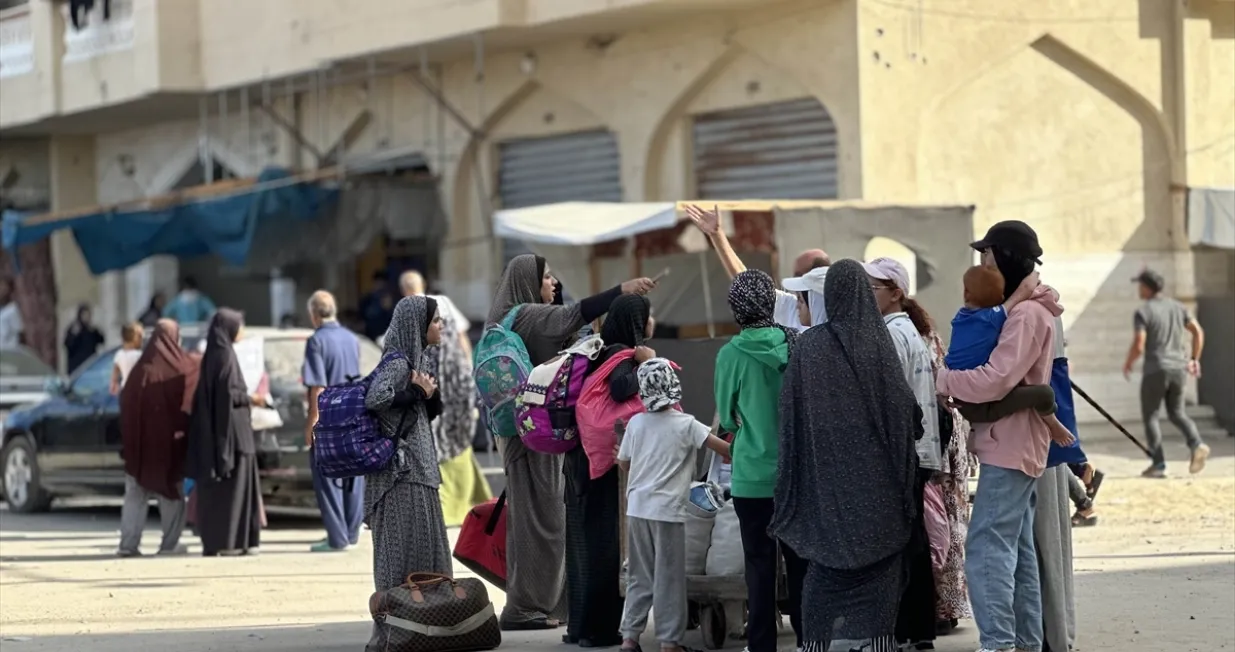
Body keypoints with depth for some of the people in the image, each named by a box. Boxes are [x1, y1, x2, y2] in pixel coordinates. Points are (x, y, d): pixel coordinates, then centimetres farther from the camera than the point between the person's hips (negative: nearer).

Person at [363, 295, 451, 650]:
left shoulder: (415, 360, 16)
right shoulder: (398, 363, -12)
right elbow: (376, 399, -29)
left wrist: (430, 394, -1)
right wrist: (417, 392, -15)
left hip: (418, 467, 10)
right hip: (401, 469, -10)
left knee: (426, 548, 10)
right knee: (403, 552, -10)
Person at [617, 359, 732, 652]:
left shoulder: (636, 422, 5)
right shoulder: (686, 424, -6)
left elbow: (624, 464, 13)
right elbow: (725, 448, -11)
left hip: (637, 508, 4)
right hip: (667, 510, -4)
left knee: (639, 576, 13)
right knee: (669, 578, 2)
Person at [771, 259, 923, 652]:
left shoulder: (808, 347, -3)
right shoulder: (880, 343, -5)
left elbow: (791, 414, -1)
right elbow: (905, 408, -4)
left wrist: (799, 478, 8)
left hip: (826, 476, 1)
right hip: (875, 476, -1)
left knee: (825, 561, 8)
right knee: (880, 563, 6)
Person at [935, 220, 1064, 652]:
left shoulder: (1026, 314, -15)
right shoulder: (1029, 309, 18)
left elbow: (996, 380, -23)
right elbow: (999, 370, 17)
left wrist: (942, 380, -12)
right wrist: (956, 385, 2)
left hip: (1010, 449, -11)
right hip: (1017, 448, 11)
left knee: (987, 547, -14)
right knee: (1017, 549, 13)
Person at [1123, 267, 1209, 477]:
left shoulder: (1143, 312, -10)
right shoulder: (1177, 307, 9)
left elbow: (1138, 346, -17)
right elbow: (1198, 332, 8)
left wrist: (1128, 363, 1)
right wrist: (1194, 359, 17)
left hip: (1155, 370, -6)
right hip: (1178, 368, 6)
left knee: (1150, 416, 6)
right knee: (1177, 413, 17)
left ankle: (1159, 464, -1)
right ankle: (1197, 443, -9)